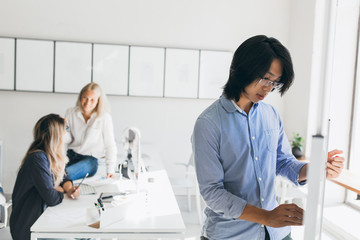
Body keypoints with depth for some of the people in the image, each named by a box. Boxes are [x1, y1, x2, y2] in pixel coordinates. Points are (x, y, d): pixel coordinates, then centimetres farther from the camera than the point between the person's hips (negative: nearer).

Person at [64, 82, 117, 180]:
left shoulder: (105, 118, -11)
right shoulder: (71, 113, 2)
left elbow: (110, 146, -6)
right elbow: (69, 138, 9)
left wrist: (110, 170, -11)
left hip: (90, 159, -4)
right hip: (71, 155, 4)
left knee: (64, 174, -35)